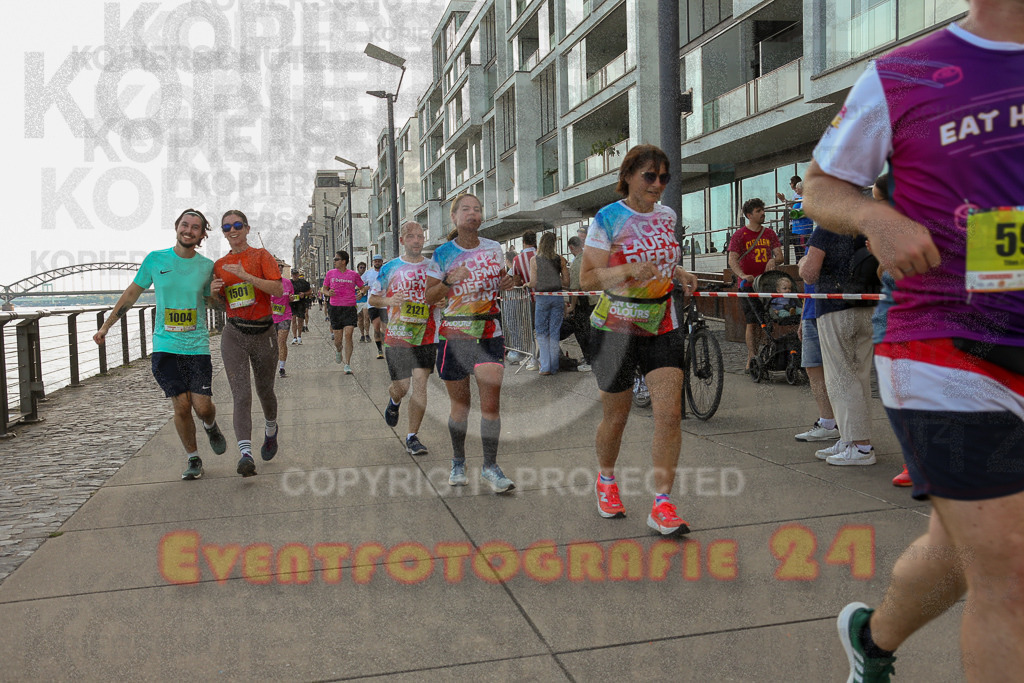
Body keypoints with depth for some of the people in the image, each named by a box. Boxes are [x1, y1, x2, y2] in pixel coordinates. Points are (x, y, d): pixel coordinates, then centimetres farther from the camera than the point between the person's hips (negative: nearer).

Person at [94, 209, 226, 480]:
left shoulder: (207, 266, 3)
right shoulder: (155, 260, 2)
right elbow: (132, 294, 11)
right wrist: (105, 326, 13)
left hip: (197, 346, 0)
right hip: (165, 346, 0)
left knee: (202, 406, -7)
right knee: (181, 406, -6)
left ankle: (211, 427, 31)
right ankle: (192, 458, 15)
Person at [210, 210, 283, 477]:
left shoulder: (261, 256, -1)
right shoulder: (220, 265, 10)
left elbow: (278, 289, -15)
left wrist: (246, 276, -23)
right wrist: (215, 292, -1)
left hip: (263, 332, -1)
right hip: (234, 334, 1)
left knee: (265, 390, 15)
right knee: (241, 396, -12)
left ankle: (271, 430, 44)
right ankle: (245, 453, -20)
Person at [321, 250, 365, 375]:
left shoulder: (353, 274, 4)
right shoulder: (330, 273, 7)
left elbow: (362, 287, 17)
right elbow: (324, 289, 16)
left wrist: (361, 292, -6)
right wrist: (328, 293, -7)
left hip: (350, 308, -1)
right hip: (335, 308, 1)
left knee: (348, 335, -13)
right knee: (338, 338, 4)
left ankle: (347, 365, -7)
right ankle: (338, 350, 42)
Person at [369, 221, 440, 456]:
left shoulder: (434, 267, 7)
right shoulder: (390, 268, 4)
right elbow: (372, 298, 9)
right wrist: (388, 300, -13)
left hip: (427, 336, 1)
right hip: (397, 335, -1)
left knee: (420, 385, -6)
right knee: (401, 387, 3)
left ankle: (412, 437, 3)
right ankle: (394, 402, 41)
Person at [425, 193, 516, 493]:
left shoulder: (494, 248, 8)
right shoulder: (443, 253, 0)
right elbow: (429, 297, 2)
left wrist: (506, 284, 0)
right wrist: (449, 281, -17)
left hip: (490, 333, 1)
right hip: (455, 333, -1)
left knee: (491, 402, -7)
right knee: (460, 404, 8)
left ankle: (490, 466, 5)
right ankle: (458, 463, 26)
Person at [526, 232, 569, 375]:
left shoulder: (534, 260, -3)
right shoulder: (560, 259, 1)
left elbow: (534, 283, -7)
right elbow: (566, 282, 2)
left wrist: (527, 284, 14)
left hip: (542, 298, -2)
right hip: (558, 297, 2)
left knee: (542, 333, 9)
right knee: (555, 333, 9)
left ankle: (545, 366, 2)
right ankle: (554, 367, 11)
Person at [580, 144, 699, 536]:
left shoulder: (667, 215, 10)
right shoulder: (607, 218, -7)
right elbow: (587, 278, -12)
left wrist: (679, 274, 5)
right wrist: (629, 271, -27)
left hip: (662, 326, 4)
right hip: (616, 327, -4)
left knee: (670, 413, -9)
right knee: (616, 416, 7)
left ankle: (661, 506, -2)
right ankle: (605, 479, 36)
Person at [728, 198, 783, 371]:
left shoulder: (769, 233, 13)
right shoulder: (740, 235, 0)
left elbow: (780, 256, 10)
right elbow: (732, 260, -9)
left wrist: (773, 260, -15)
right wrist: (743, 275, -26)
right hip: (749, 285, -4)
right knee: (752, 323, -4)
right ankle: (751, 359, 0)